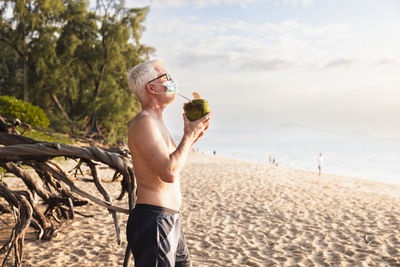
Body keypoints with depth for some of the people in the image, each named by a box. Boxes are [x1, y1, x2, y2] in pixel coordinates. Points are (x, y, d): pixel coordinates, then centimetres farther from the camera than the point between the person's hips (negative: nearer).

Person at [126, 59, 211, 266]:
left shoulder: (157, 123, 16)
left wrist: (191, 139, 12)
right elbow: (169, 173, -27)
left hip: (169, 219, 10)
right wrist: (189, 135, -14)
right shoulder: (144, 122, -16)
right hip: (153, 221, -10)